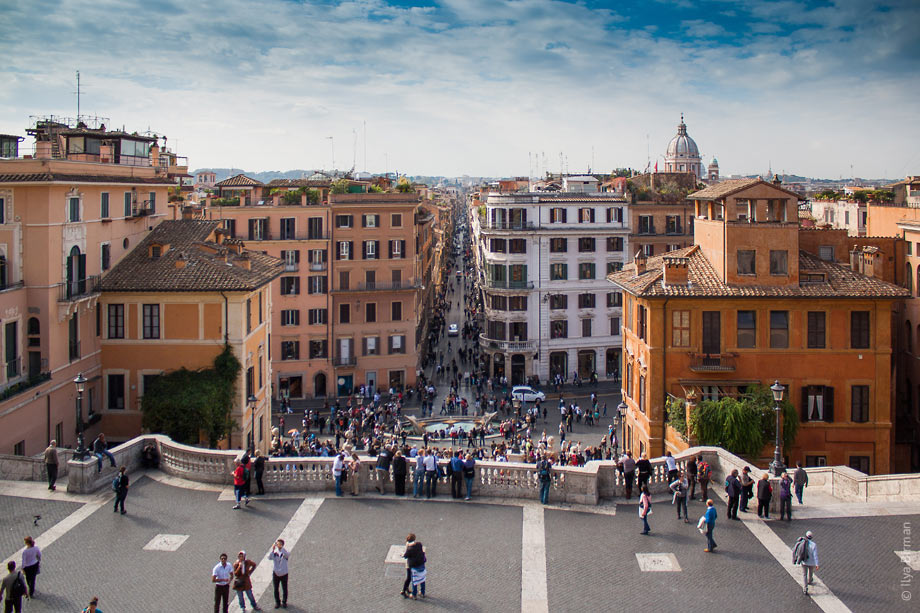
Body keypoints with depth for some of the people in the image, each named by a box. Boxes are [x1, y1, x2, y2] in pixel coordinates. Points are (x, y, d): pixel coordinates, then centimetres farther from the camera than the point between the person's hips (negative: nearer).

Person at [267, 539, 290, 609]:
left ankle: (284, 602, 28)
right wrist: (273, 549, -32)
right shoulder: (274, 552, -5)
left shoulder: (285, 552, -10)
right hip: (275, 573, 2)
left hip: (284, 574, -2)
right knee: (276, 589, 12)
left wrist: (281, 548, -43)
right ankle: (277, 602, 30)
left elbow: (288, 554, -34)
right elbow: (270, 558, -23)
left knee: (284, 589, 9)